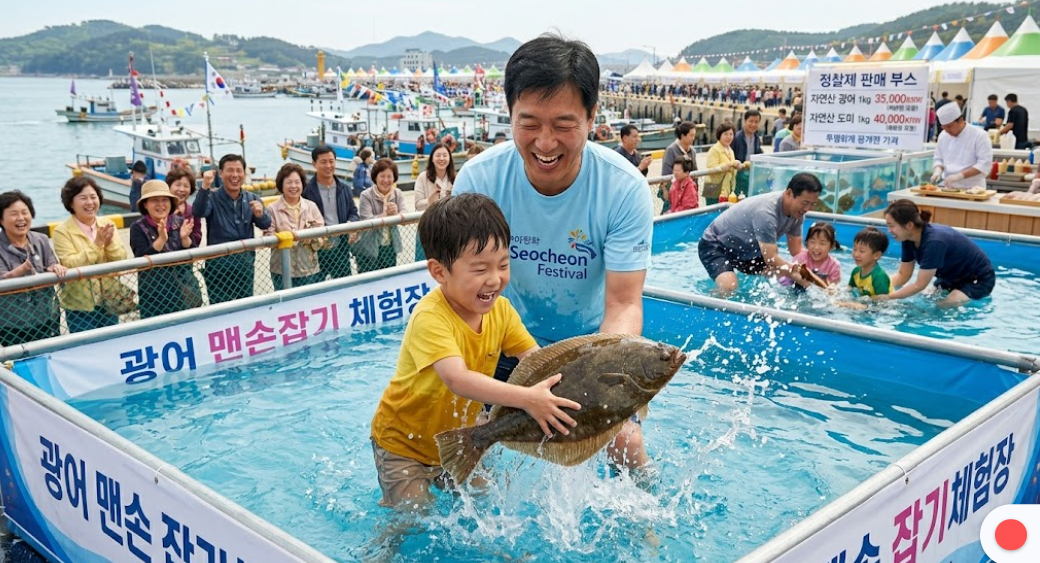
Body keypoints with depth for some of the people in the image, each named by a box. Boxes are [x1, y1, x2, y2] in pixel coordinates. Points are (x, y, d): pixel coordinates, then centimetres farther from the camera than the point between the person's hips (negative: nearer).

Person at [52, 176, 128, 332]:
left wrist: (110, 243, -20)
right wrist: (97, 244, -24)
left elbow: (121, 260, -1)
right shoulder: (62, 231, -9)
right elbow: (70, 265, -19)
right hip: (80, 306, -4)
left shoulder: (107, 224, 3)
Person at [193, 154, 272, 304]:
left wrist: (260, 214, -31)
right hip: (218, 266, -3)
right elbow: (198, 212, -25)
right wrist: (205, 186, -41)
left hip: (246, 265, 4)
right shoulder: (212, 197, -4)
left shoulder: (252, 199, 6)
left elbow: (265, 224, -7)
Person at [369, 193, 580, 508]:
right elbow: (458, 379, -45)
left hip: (458, 437, 6)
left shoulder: (500, 310, -10)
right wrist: (526, 399, -53)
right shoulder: (430, 317, -33)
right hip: (403, 443, -6)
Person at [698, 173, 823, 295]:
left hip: (747, 251, 9)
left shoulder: (797, 211, -10)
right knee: (728, 288, -32)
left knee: (786, 277, 0)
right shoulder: (766, 211, -35)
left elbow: (797, 251, -2)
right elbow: (771, 259, -32)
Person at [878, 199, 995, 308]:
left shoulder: (934, 242, -37)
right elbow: (903, 275, -5)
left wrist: (888, 297, -31)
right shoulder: (909, 238, -12)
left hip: (978, 279, -8)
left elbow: (920, 285, -32)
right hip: (953, 278, 8)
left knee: (944, 307, -25)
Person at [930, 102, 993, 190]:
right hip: (949, 188, 4)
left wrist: (959, 175, -22)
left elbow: (984, 165, -12)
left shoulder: (980, 135, -6)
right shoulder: (943, 135, 8)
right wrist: (938, 170, -4)